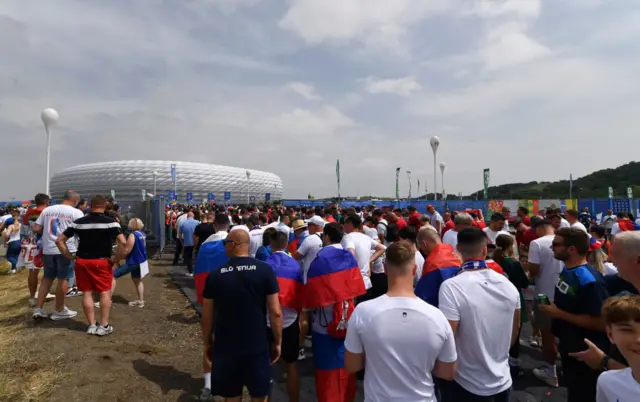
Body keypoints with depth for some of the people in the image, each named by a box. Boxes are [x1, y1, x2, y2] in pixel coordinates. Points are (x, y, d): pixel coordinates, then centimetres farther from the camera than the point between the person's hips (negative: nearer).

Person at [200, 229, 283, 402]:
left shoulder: (215, 275, -7)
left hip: (225, 348, 1)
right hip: (257, 347, -1)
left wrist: (207, 343, 14)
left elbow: (207, 316, -1)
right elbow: (275, 312, -11)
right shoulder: (265, 270, -10)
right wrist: (277, 342, 2)